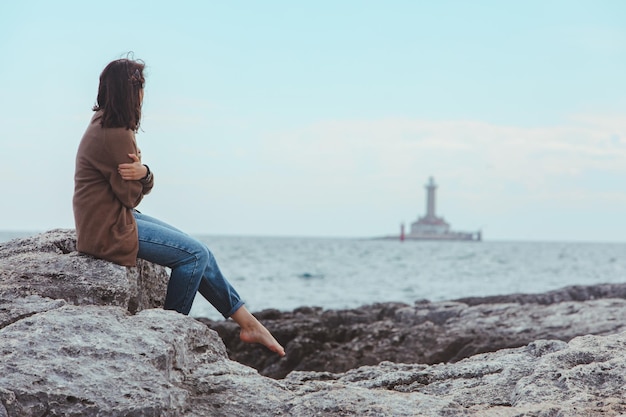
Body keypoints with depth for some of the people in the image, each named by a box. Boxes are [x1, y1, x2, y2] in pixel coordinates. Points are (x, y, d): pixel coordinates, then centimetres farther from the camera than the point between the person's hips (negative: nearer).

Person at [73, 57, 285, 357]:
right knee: (195, 254, -11)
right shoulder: (116, 135, -22)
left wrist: (142, 173, -17)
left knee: (198, 253, 7)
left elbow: (143, 186, 5)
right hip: (109, 230, -10)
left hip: (117, 218, 10)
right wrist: (138, 170, 3)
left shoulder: (105, 125, 11)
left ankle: (248, 323, 12)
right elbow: (131, 196, -15)